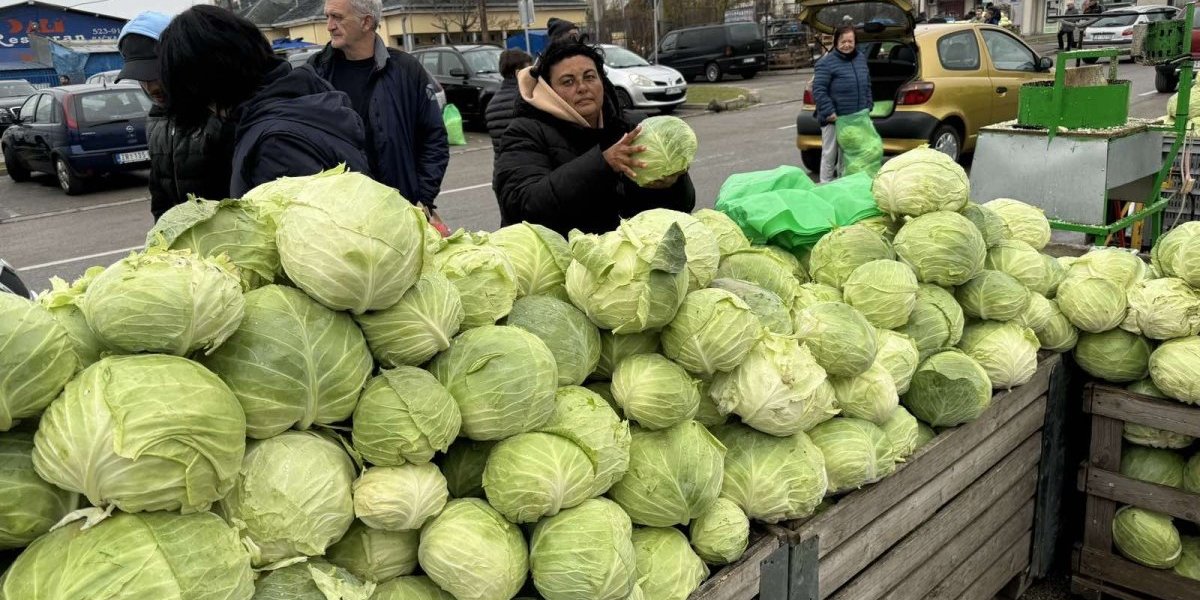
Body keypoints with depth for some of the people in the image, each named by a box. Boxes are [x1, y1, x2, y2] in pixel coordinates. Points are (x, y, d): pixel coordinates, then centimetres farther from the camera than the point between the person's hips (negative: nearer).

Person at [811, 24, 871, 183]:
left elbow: (867, 85, 20)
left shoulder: (861, 58, 10)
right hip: (834, 118, -7)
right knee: (830, 154, -1)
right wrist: (829, 112, -22)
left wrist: (868, 106, 13)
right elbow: (818, 89, -18)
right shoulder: (826, 62, -13)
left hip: (856, 117, 7)